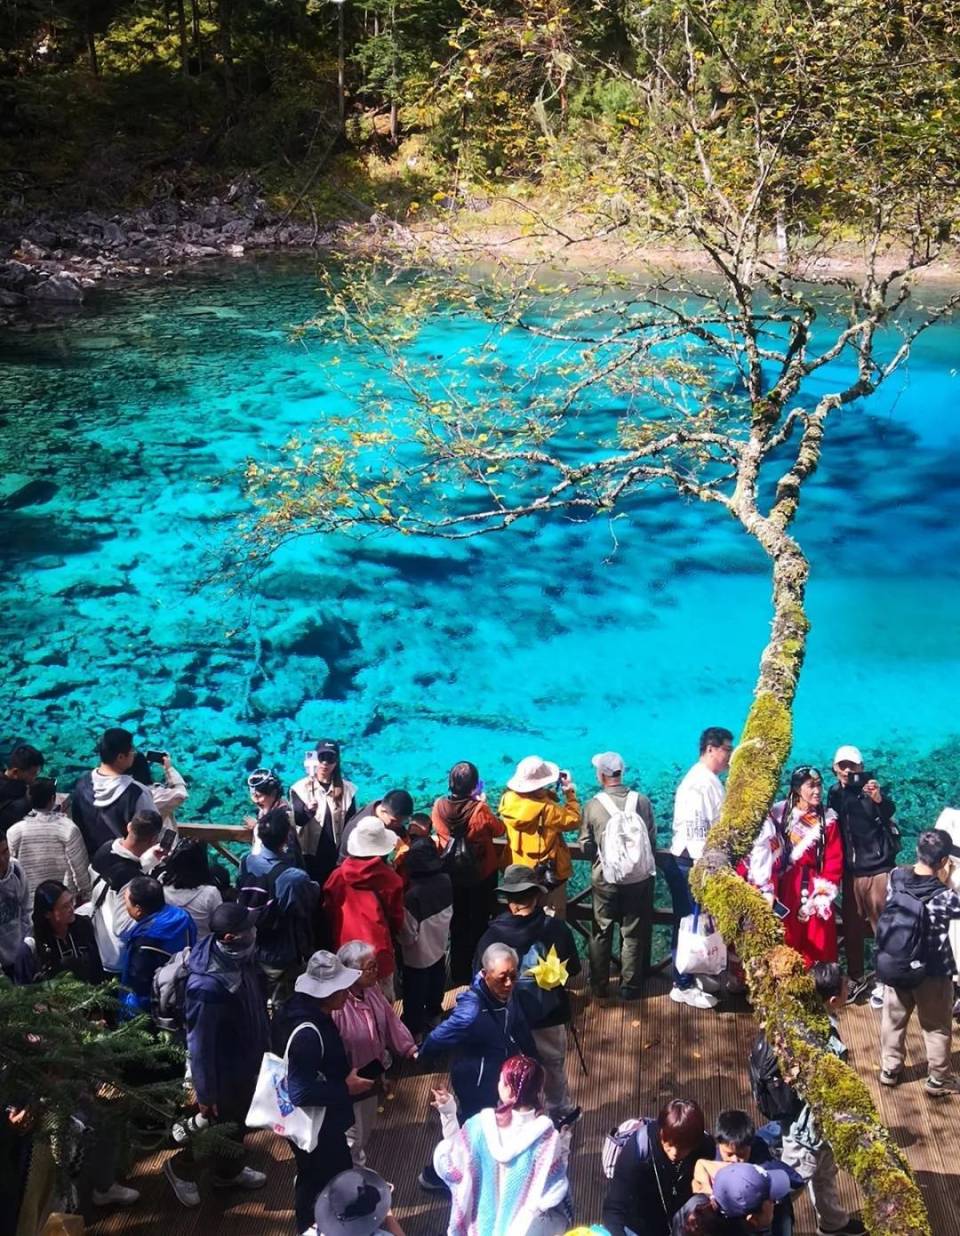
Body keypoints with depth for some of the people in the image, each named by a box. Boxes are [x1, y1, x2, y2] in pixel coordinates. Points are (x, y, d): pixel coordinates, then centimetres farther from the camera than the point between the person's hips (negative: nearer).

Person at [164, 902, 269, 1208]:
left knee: (236, 1121, 27)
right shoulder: (208, 985, -38)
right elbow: (200, 1042, -28)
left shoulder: (241, 956, -15)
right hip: (224, 1069, -7)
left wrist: (263, 1041, 17)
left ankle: (229, 1171, 51)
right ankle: (180, 1167, 42)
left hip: (247, 1057, 7)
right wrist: (205, 1092, -18)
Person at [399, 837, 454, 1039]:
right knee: (436, 981, 27)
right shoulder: (445, 881, -16)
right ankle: (434, 1013, 48)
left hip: (419, 953, -6)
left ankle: (414, 1029, 26)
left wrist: (405, 942, -2)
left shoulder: (413, 894, -34)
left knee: (415, 990, 13)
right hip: (440, 944, 6)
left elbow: (409, 933, -23)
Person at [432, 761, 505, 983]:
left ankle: (459, 973, 31)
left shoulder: (439, 806, -17)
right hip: (481, 873, -3)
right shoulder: (479, 810, -27)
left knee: (458, 923, 20)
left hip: (452, 873, 3)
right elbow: (499, 830, -9)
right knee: (479, 923, 16)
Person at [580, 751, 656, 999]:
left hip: (605, 878, -1)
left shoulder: (592, 806, -10)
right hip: (638, 877, 1)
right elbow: (652, 839, -1)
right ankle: (629, 986, 17)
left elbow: (585, 847, -4)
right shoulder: (642, 801, -8)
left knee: (601, 932, 14)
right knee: (633, 934, 11)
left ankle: (599, 985, 22)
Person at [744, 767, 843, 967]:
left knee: (817, 949, -2)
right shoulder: (778, 815, 0)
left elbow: (834, 861, 3)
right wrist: (768, 890, -15)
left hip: (815, 891, 1)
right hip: (786, 891, -1)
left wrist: (822, 896, -6)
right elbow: (766, 854, -5)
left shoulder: (828, 819, 6)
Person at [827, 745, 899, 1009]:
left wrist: (879, 799, -53)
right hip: (851, 871, 5)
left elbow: (889, 812, -32)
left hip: (878, 869, -5)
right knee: (851, 928, 12)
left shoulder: (870, 788, -12)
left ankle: (884, 982, 12)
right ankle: (856, 978, 26)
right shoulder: (835, 793, 4)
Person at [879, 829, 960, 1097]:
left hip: (894, 966, 4)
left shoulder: (896, 876, -14)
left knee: (893, 1019, 23)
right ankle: (938, 1079, 31)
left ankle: (889, 1069, 37)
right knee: (937, 1027, 17)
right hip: (932, 973, -4)